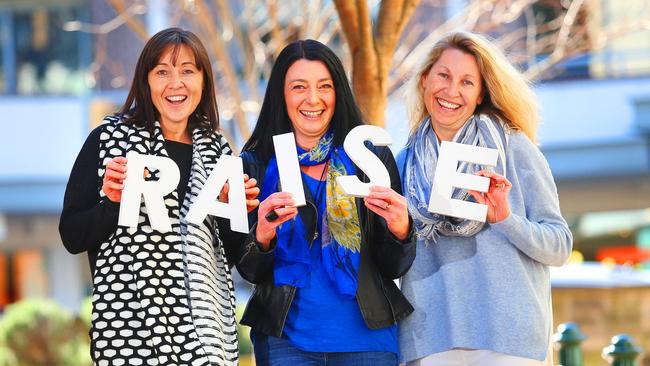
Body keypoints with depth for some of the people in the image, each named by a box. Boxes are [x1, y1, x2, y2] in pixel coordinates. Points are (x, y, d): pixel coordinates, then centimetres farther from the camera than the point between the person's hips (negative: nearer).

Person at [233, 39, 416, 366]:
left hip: (368, 337, 0)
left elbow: (393, 268, 1)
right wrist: (262, 236, -19)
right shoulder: (257, 163, 0)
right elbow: (250, 272, 0)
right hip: (285, 339, 0)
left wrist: (400, 231, -19)